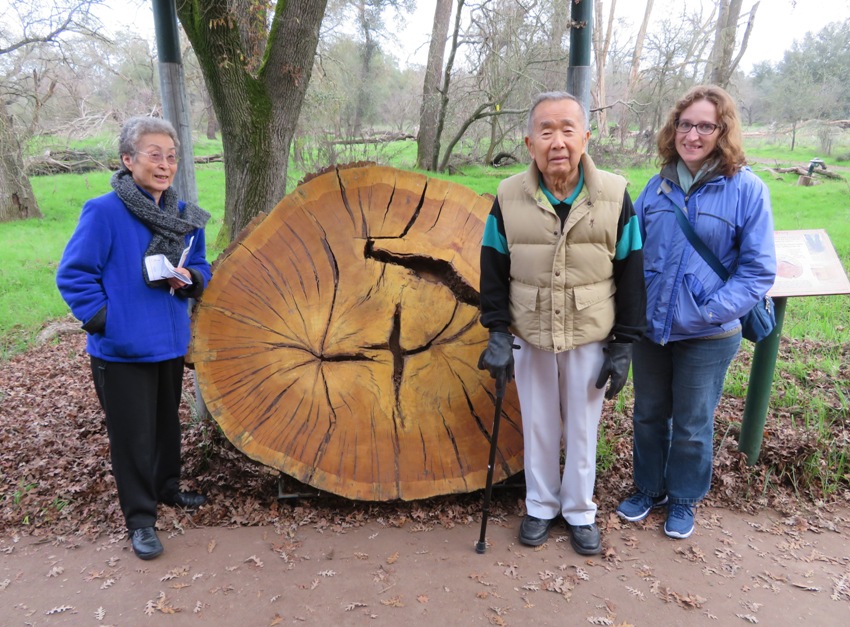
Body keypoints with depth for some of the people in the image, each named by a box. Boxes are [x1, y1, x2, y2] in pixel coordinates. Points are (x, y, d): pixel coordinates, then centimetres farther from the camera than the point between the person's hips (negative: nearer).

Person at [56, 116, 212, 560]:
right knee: (132, 434, 4)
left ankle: (167, 487, 43)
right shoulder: (103, 212, -13)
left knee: (167, 422, 21)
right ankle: (140, 519, 19)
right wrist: (102, 318, -16)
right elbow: (73, 275, -10)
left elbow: (200, 267, 12)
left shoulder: (184, 215, 4)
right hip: (121, 350, -6)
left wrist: (189, 279, -10)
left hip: (171, 343, 6)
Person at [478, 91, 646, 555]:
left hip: (590, 339, 0)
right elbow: (493, 270, 1)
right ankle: (540, 507, 36)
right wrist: (498, 333, -6)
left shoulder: (614, 195, -8)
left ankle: (580, 512, 34)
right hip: (529, 338, 1)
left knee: (582, 429, 13)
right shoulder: (509, 197, -7)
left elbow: (630, 275, -3)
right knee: (538, 427, 15)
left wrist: (623, 345, -3)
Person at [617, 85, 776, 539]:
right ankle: (648, 488, 40)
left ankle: (683, 498, 37)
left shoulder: (746, 190, -10)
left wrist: (710, 311, -19)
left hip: (707, 336, -3)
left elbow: (758, 270, -9)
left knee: (692, 425, 13)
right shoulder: (659, 186, 1)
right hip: (649, 327, 4)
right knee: (648, 414, 18)